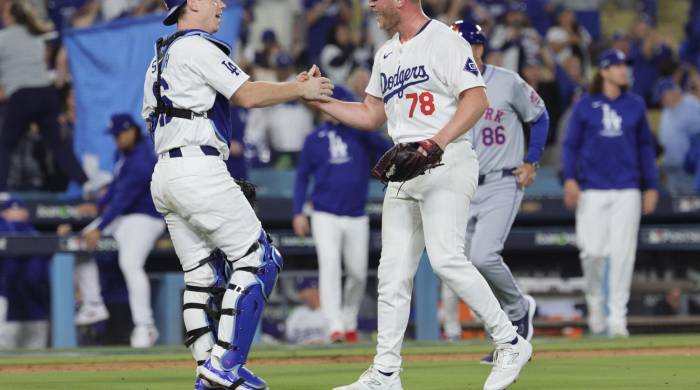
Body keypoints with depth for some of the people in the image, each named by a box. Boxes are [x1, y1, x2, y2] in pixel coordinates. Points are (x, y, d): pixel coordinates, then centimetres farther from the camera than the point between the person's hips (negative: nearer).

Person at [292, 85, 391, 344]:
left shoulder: (362, 135, 3)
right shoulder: (314, 139, 5)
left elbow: (387, 149, -11)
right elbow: (302, 176, 9)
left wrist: (360, 123, -22)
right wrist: (298, 212, 2)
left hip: (356, 218, 1)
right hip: (325, 216, -1)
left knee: (358, 273, 5)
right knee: (329, 264, -18)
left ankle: (350, 322, 27)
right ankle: (334, 325, -22)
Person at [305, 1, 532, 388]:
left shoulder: (445, 41, -7)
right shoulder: (386, 54, 20)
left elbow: (476, 100, -16)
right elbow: (370, 115, 26)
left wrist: (439, 141, -29)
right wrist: (319, 100, 15)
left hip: (446, 164, -8)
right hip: (402, 170, 8)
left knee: (446, 258, -21)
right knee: (393, 272, 4)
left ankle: (510, 344, -11)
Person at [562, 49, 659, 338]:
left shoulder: (635, 105, 10)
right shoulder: (585, 106, 5)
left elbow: (645, 147, 13)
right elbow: (571, 144, 4)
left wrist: (651, 186, 8)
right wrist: (569, 178, -10)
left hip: (627, 191, 1)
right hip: (592, 189, -1)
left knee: (622, 254, -4)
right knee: (593, 251, -5)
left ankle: (617, 317, 0)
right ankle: (595, 302, 21)